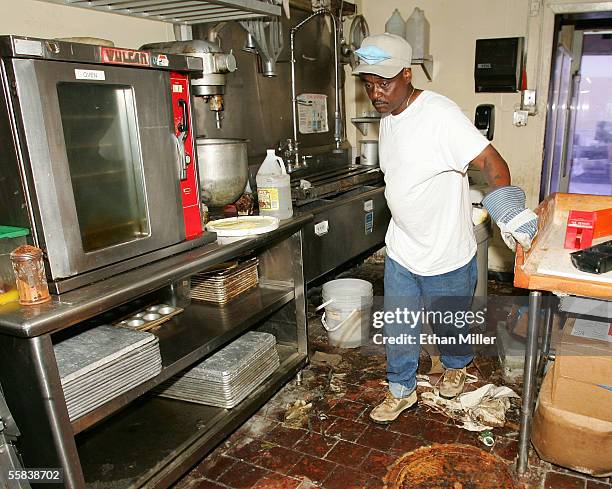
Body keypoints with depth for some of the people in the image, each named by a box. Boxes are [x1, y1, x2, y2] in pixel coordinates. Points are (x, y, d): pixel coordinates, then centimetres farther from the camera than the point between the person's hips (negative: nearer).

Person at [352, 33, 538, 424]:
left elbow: (491, 161, -27)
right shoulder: (388, 117, 3)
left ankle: (457, 367, 50)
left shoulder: (439, 114, -22)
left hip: (446, 254, -6)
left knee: (449, 325, 18)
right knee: (398, 327, 14)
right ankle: (402, 391, 34)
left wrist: (509, 212, -43)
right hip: (401, 249, 6)